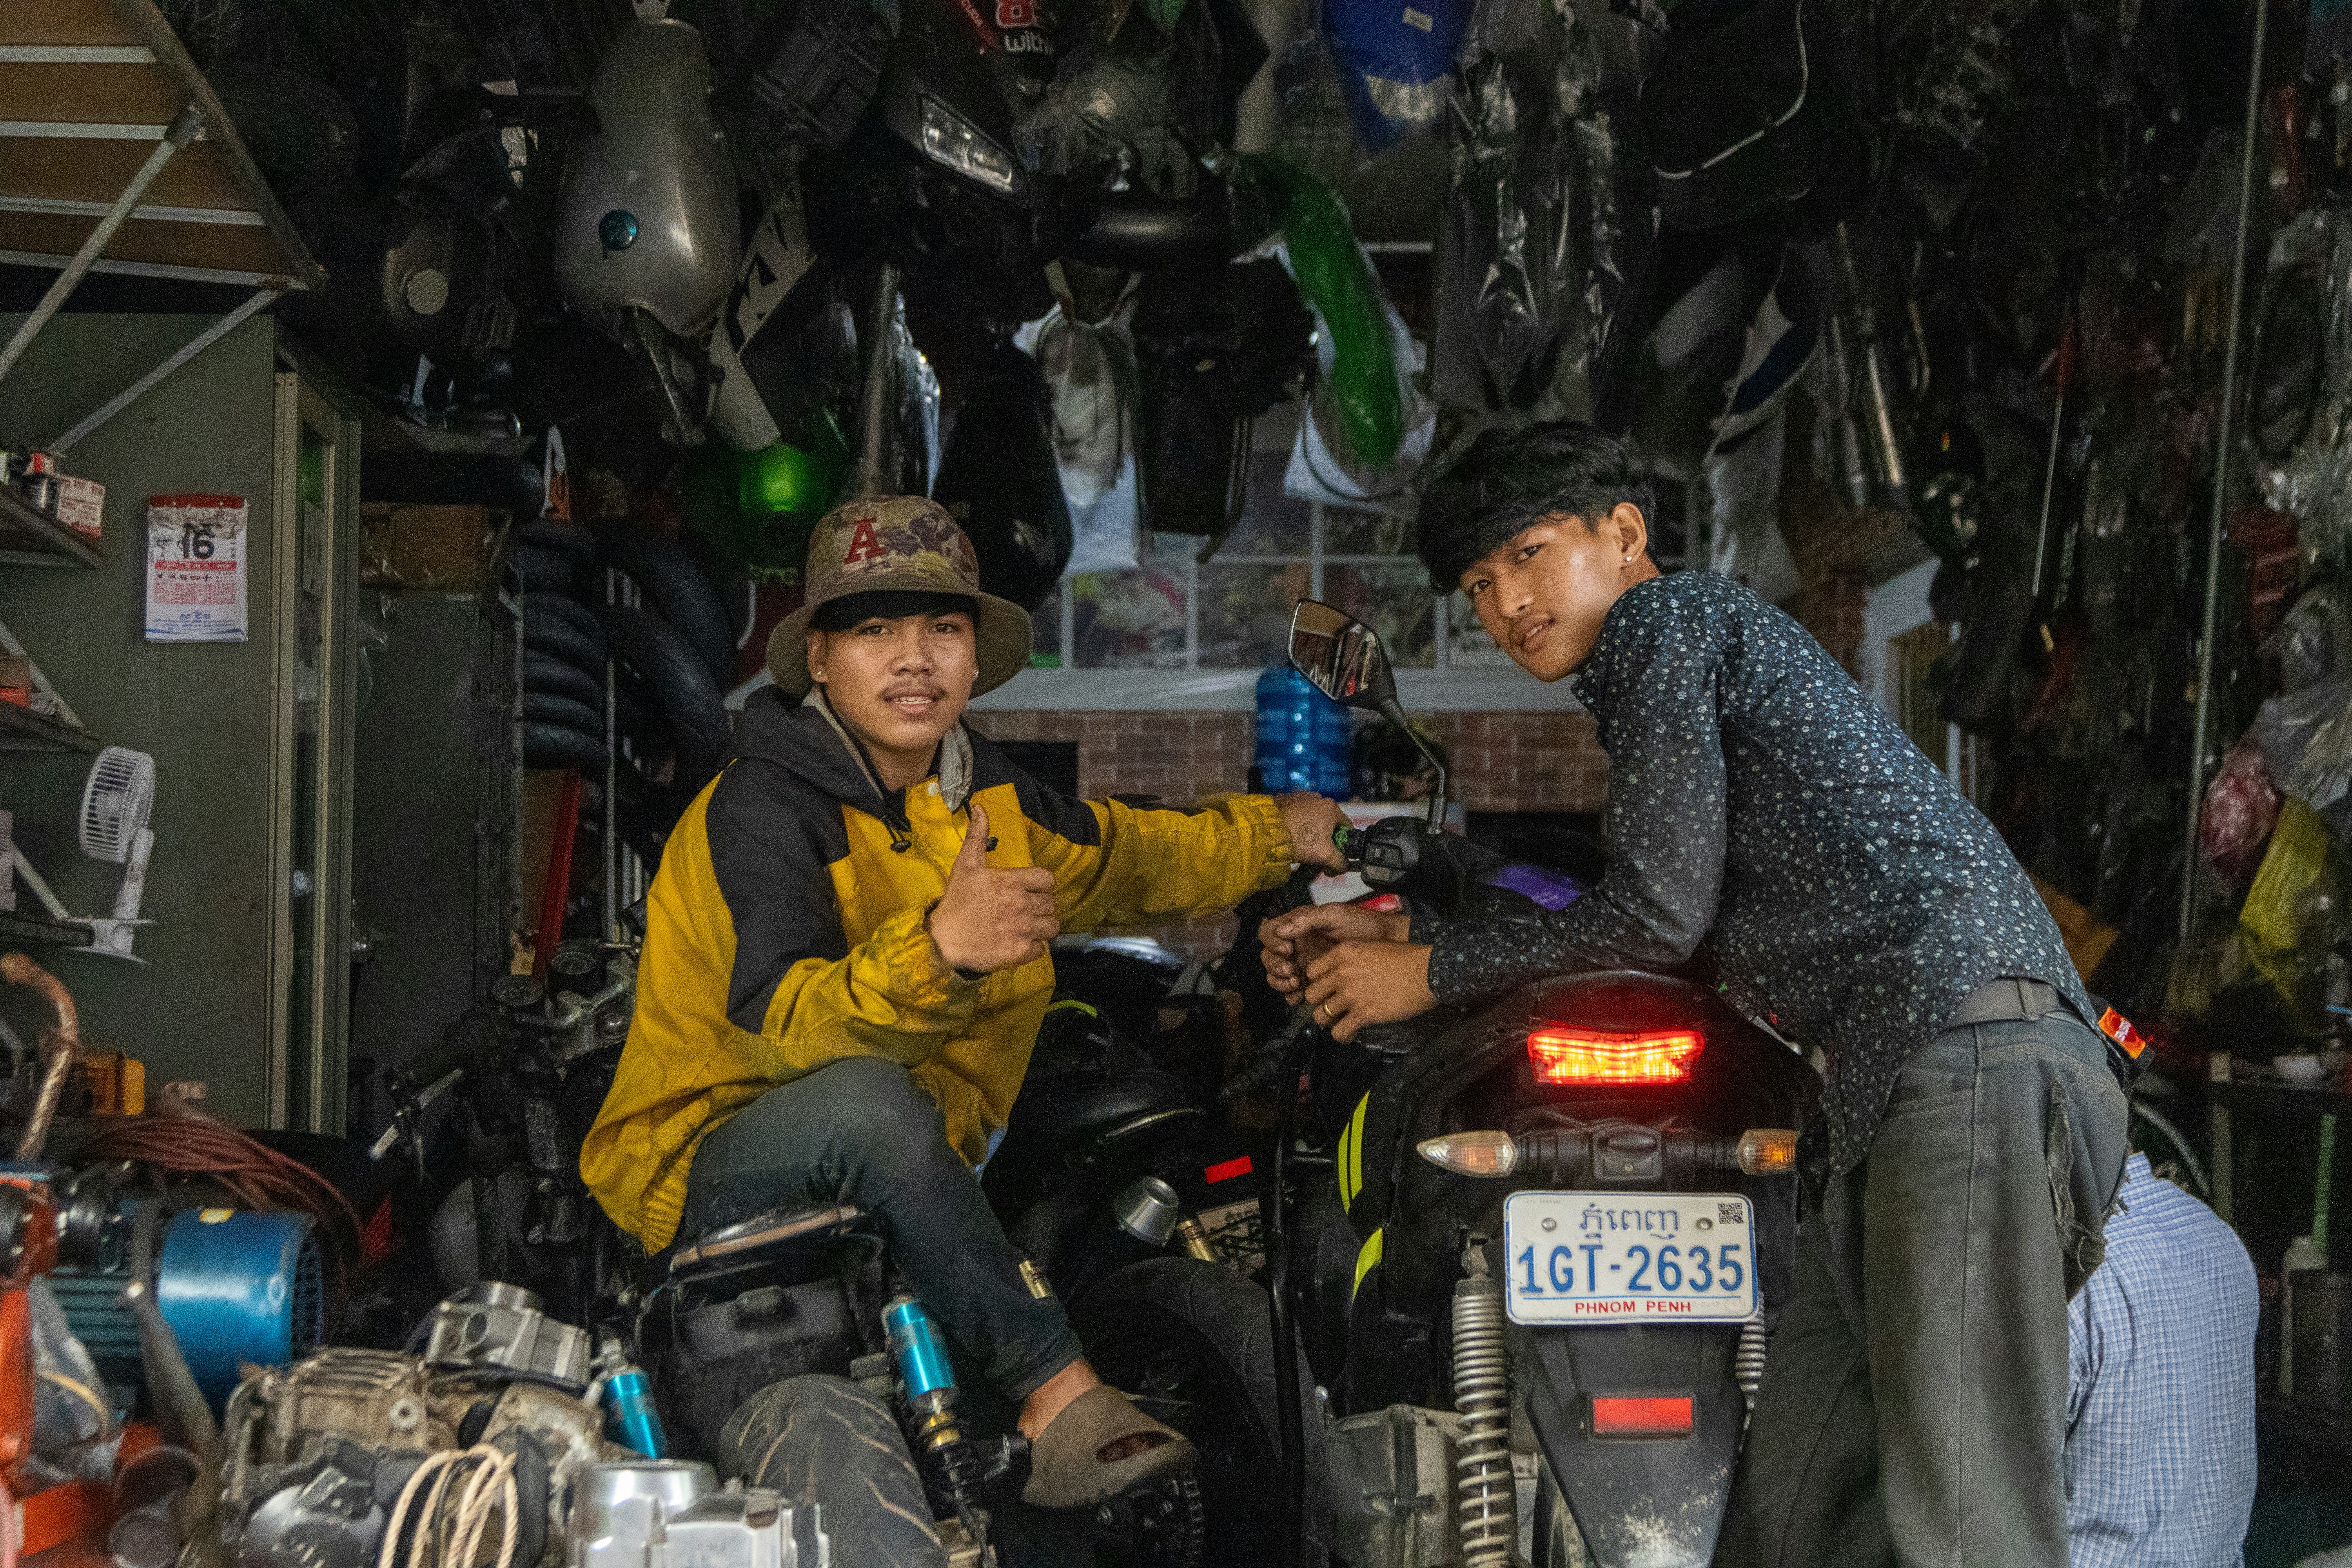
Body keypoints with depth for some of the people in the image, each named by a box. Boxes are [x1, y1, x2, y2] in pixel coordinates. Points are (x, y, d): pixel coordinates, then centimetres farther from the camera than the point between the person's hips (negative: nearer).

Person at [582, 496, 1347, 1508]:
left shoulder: (985, 796, 8)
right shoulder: (762, 807, -17)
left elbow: (1128, 859, 29)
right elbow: (780, 1025, -33)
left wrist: (1275, 834, 23)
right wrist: (935, 951, -50)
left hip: (906, 1173, 8)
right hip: (711, 1174, -8)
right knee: (865, 1096, -39)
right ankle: (1057, 1393, -34)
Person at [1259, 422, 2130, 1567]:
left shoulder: (1667, 619, 2)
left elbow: (1659, 913, -6)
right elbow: (1609, 919, 37)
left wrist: (1435, 976, 5)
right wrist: (1397, 930, 34)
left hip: (1968, 1047, -10)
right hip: (1885, 1085, 10)